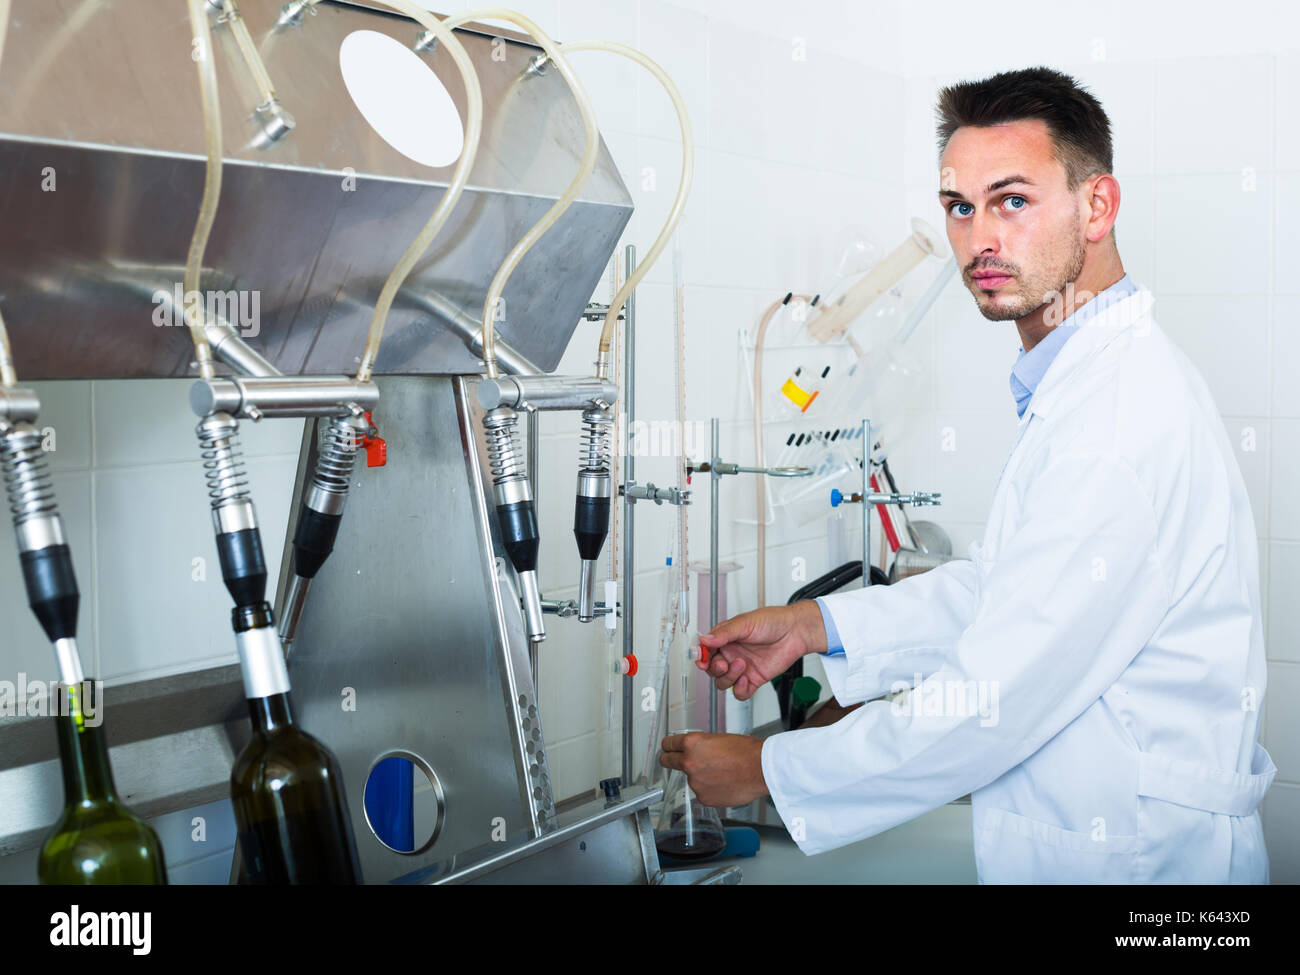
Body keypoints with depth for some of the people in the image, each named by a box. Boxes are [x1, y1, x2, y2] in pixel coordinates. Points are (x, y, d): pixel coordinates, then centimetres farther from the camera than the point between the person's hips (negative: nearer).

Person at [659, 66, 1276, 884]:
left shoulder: (1118, 430, -28)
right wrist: (817, 626, 5)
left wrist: (769, 769, -16)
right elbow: (1000, 584, 14)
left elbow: (991, 703, -26)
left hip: (1138, 856, -9)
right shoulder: (1091, 381, 6)